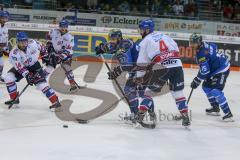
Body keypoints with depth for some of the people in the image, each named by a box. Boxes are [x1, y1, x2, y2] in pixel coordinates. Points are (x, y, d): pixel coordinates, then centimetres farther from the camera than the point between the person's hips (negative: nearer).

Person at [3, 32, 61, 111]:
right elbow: (19, 67, -30)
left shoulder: (32, 43, -25)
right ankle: (14, 98, -1)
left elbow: (40, 48, -3)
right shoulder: (14, 53, -28)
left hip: (34, 65, -1)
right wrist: (27, 75, -39)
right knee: (9, 77, -15)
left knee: (41, 83, -15)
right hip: (21, 66, 1)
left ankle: (55, 102, -13)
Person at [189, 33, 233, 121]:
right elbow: (214, 46, 25)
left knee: (216, 90, -20)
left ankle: (227, 113, -23)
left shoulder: (201, 54, -25)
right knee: (206, 86, 16)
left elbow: (204, 71, -25)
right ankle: (215, 108, 25)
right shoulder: (205, 44, 3)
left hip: (221, 70, -11)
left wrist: (196, 81, -13)